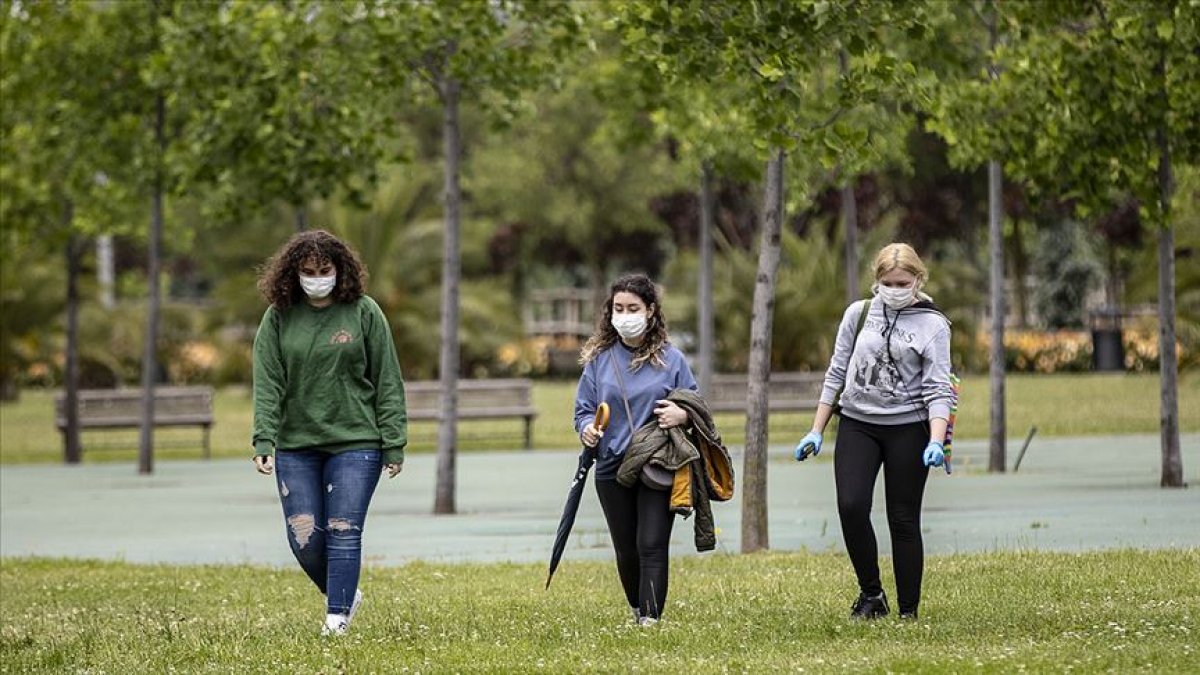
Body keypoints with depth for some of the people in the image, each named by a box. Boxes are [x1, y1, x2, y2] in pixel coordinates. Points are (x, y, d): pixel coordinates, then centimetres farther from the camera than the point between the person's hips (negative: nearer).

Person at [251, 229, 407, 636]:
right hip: (296, 446, 2)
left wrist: (394, 444, -4)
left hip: (355, 441, -2)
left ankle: (337, 617, -3)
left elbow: (388, 383, 1)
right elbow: (267, 384, -2)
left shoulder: (364, 313, 0)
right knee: (305, 538, 0)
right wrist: (264, 441, -13)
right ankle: (345, 594, 23)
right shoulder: (278, 317, 3)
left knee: (343, 533, -8)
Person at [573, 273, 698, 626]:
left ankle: (651, 620, -15)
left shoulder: (671, 359, 1)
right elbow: (583, 409, 11)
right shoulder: (598, 359, 5)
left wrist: (682, 415, -15)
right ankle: (637, 611, 33)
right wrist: (587, 428, -12)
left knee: (652, 545, -12)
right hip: (612, 468, 3)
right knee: (626, 550, 12)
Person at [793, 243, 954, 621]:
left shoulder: (933, 324, -2)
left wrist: (936, 441, -20)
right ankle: (871, 593, 2)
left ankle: (908, 612, 9)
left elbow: (938, 389, -6)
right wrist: (816, 431, 9)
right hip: (857, 424, 2)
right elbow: (837, 373, 12)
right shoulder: (859, 313, 6)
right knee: (851, 506, -15)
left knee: (904, 519, 0)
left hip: (907, 428, -2)